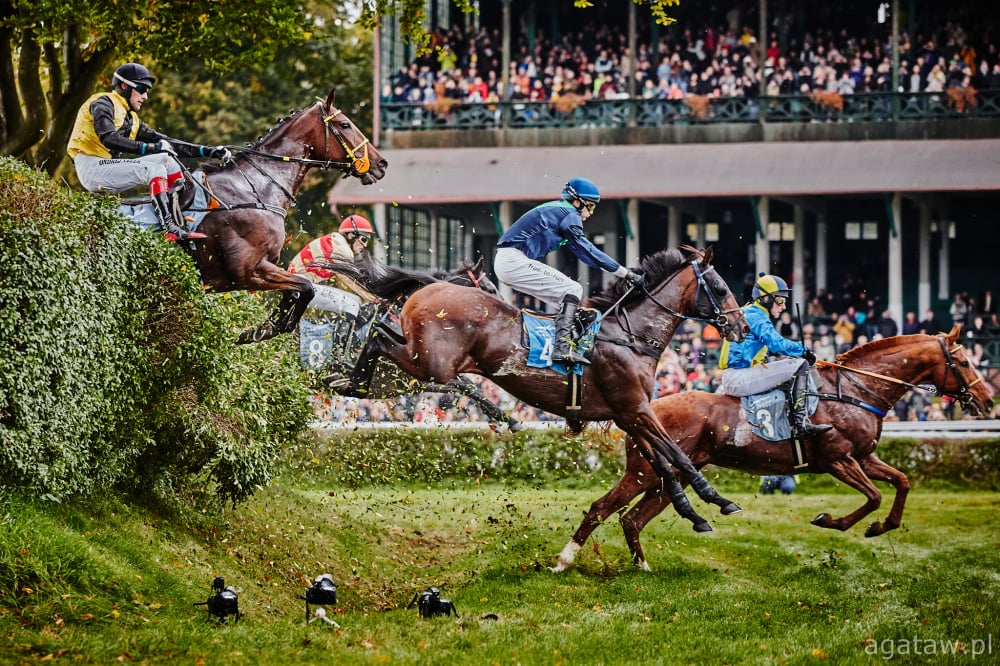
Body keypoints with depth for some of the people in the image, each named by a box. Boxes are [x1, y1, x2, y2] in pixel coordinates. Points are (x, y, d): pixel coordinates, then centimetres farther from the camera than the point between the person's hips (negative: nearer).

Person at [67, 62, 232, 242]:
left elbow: (165, 142, 16)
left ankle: (182, 222, -10)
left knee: (167, 159, -2)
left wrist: (207, 151, 7)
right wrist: (149, 148, -30)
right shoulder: (103, 103, -4)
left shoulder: (131, 119, 21)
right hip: (92, 167, -9)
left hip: (110, 168, 9)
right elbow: (108, 139, -23)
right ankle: (170, 230, -35)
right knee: (155, 169, -23)